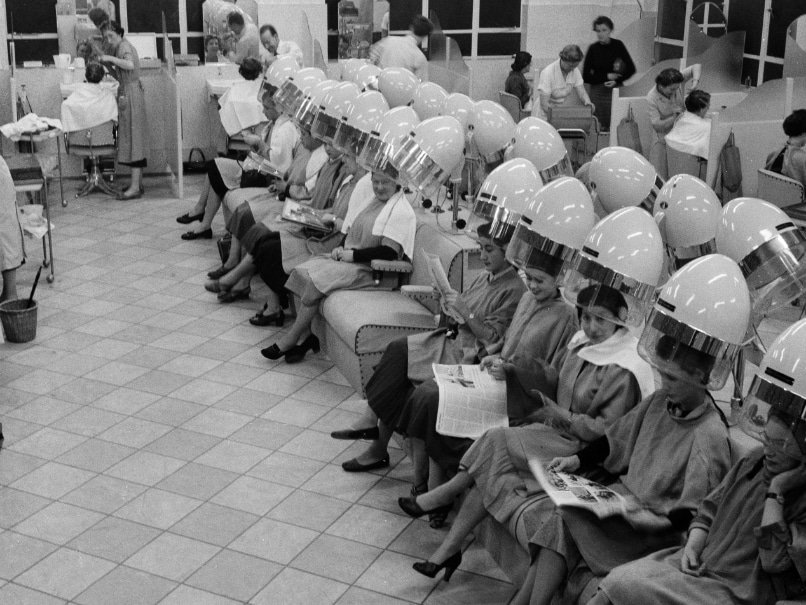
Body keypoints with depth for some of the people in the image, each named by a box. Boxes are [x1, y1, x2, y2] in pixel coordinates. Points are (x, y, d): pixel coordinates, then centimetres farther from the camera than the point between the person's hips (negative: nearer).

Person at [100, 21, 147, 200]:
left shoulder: (124, 47, -12)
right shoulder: (118, 47, 18)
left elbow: (130, 65, -34)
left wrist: (111, 58, -27)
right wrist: (107, 63, 5)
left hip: (131, 94, -10)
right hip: (127, 93, 10)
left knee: (132, 137, -10)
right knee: (134, 138, 12)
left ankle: (135, 187, -11)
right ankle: (137, 182, 18)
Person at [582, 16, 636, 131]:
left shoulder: (617, 45, 1)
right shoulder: (593, 49, -1)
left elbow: (631, 69, 3)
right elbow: (586, 76, -2)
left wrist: (617, 81, -11)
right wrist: (606, 76, -9)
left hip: (615, 90, 0)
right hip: (597, 90, 0)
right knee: (599, 127, -4)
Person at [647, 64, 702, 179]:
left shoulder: (676, 82, -15)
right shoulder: (652, 98, -22)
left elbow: (696, 67, -5)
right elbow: (656, 125, -20)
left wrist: (695, 81, -24)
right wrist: (674, 118, -30)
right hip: (663, 137, -2)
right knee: (659, 177, -7)